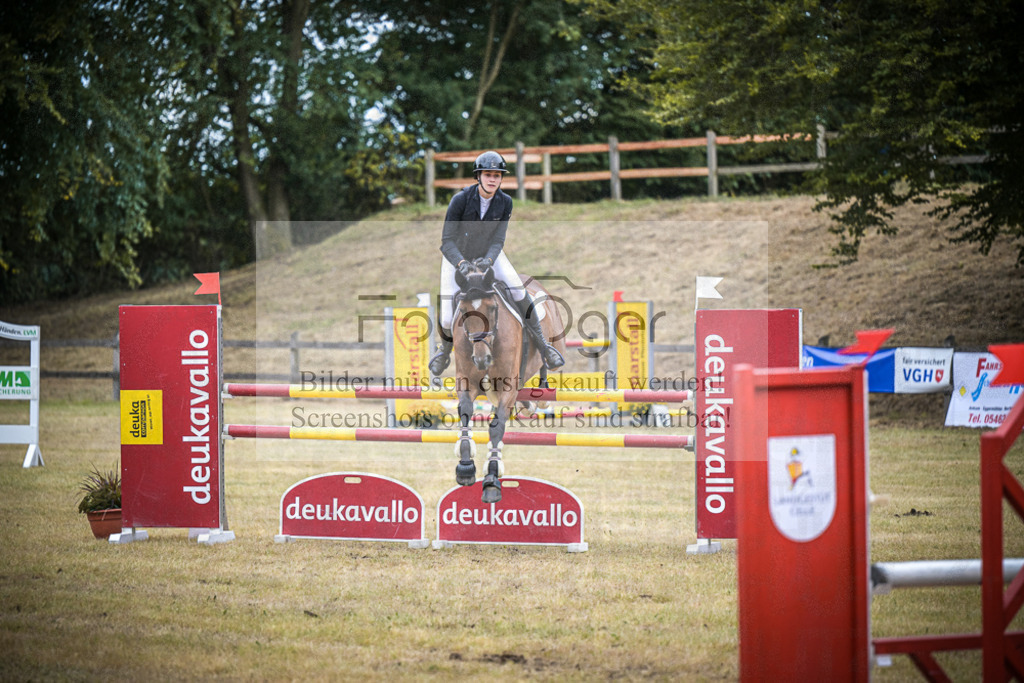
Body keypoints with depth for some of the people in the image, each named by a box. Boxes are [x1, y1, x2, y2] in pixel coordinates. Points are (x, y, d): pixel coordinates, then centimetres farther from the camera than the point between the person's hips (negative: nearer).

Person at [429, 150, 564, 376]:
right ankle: (444, 350, 27)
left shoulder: (505, 203, -16)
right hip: (457, 256, -2)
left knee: (519, 292, -20)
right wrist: (461, 263, -43)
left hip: (489, 255, 2)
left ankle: (542, 346, -6)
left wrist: (488, 260, -37)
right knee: (448, 317, -8)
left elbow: (498, 240, -15)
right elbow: (447, 240, -25)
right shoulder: (461, 199, -26)